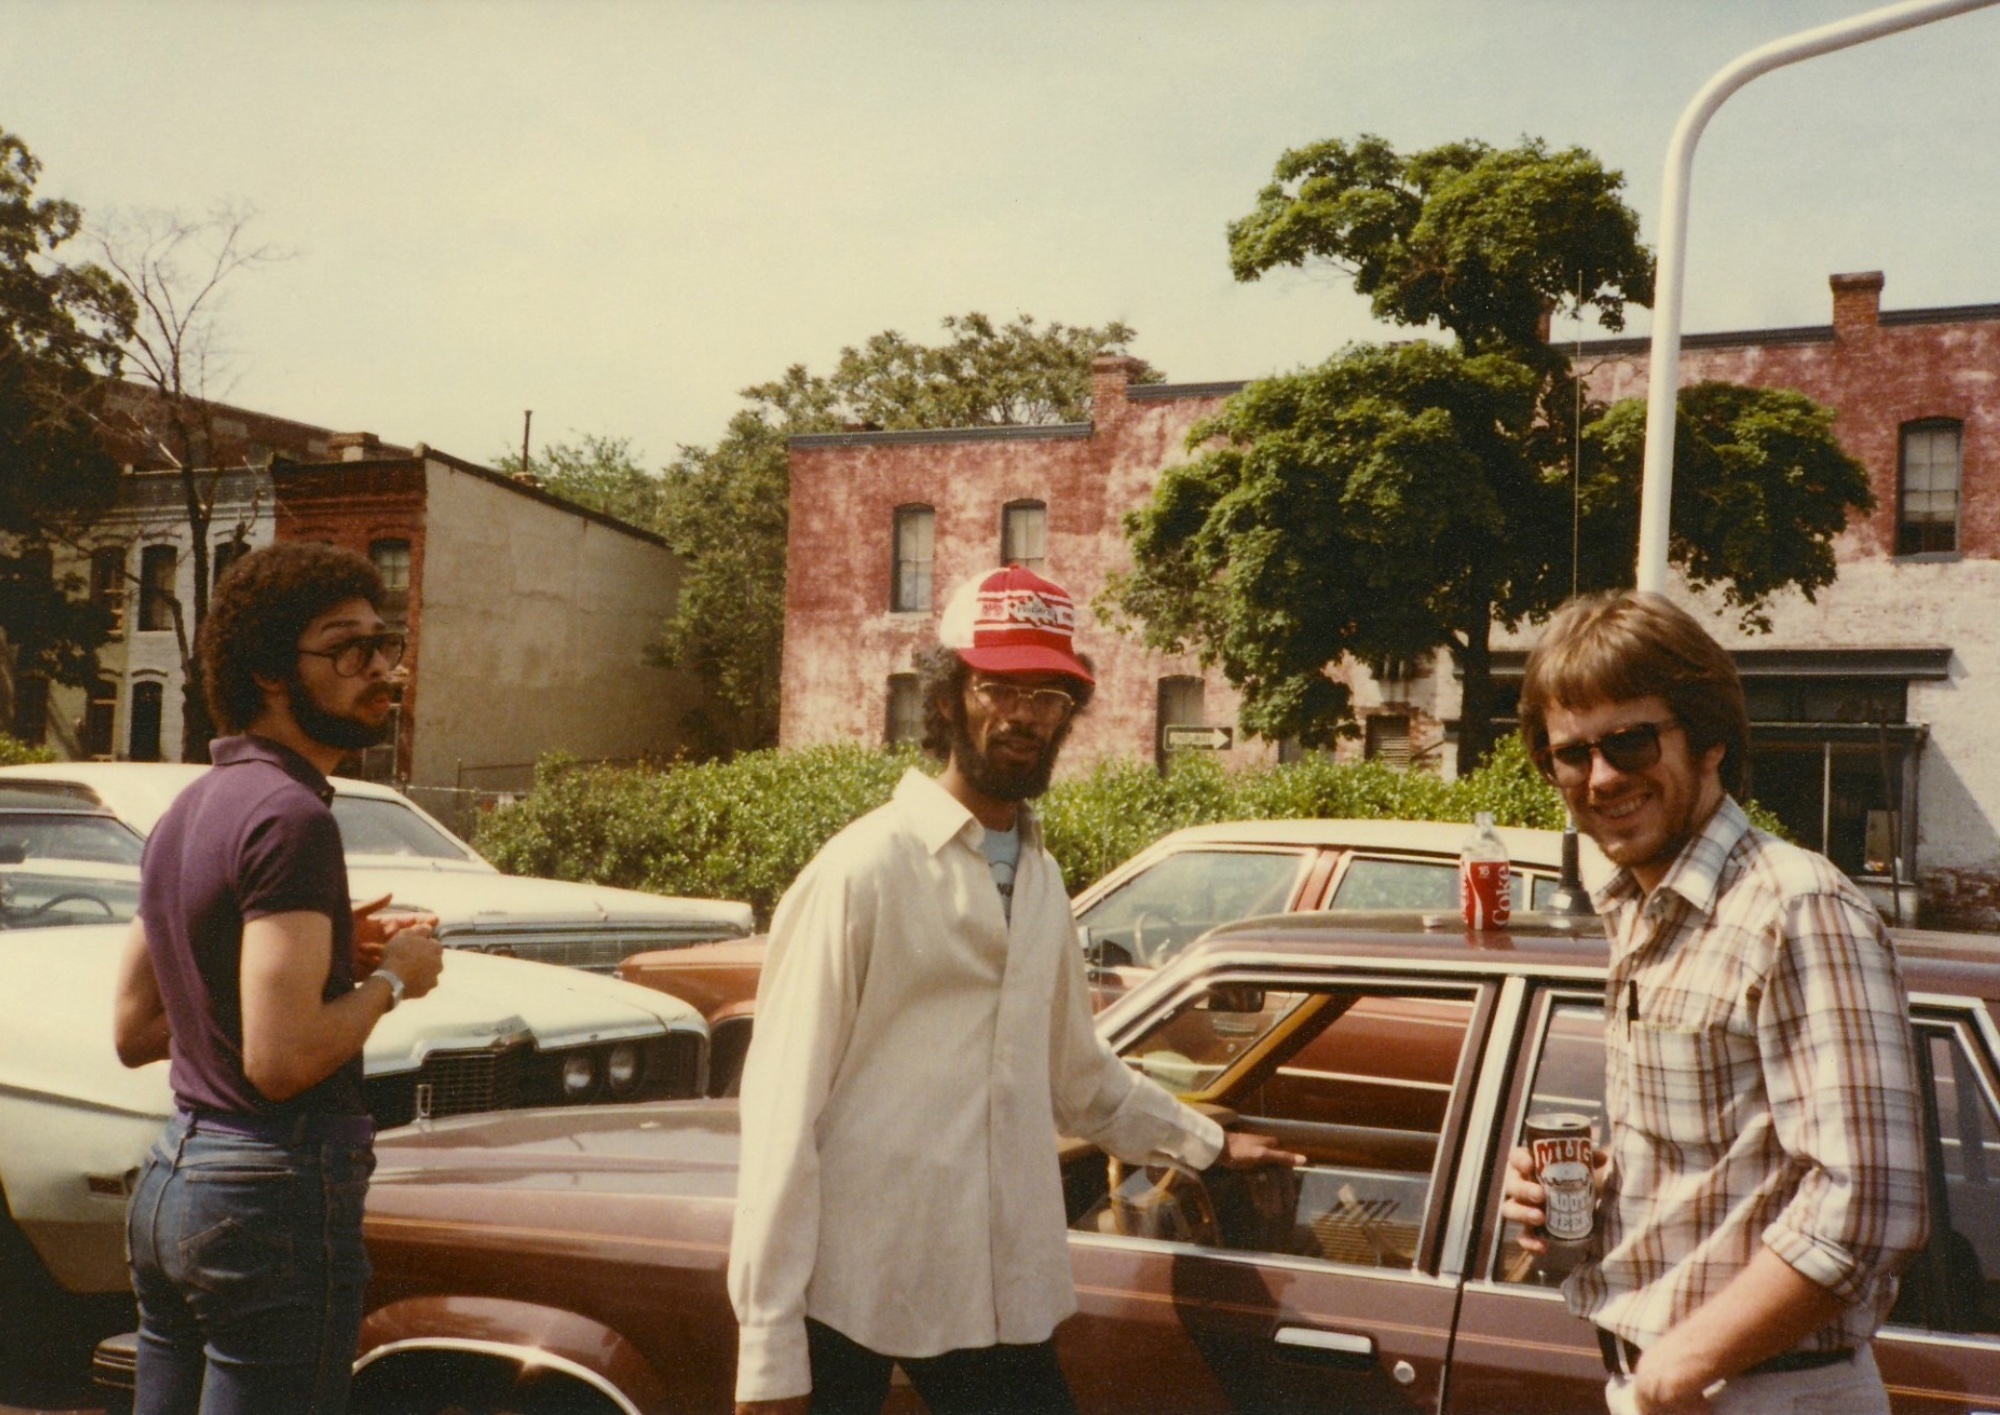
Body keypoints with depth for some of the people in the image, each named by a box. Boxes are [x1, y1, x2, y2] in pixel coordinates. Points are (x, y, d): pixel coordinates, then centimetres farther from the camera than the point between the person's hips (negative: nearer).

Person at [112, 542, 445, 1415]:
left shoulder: (189, 810, 13)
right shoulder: (289, 817, -16)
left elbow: (134, 1033, 18)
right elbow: (282, 1060, -24)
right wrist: (391, 979, -7)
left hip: (169, 1184, 10)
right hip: (273, 1190, -10)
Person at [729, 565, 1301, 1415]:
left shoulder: (1042, 879, 10)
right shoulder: (866, 870, -10)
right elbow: (784, 1113, -11)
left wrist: (1207, 1144, 31)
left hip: (1001, 1300, 6)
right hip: (852, 1299, -5)